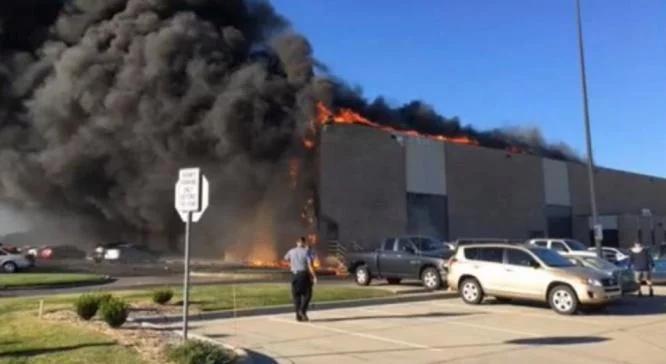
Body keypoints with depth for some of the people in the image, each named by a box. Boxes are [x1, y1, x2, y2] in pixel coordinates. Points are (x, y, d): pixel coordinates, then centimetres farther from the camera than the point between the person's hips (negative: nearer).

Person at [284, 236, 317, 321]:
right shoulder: (306, 252, -8)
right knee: (306, 294, 7)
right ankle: (302, 310, -10)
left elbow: (286, 258, 27)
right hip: (304, 274, -4)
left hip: (294, 275, 4)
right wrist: (314, 276, -13)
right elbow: (310, 265, -15)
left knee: (296, 295, 9)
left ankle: (298, 315, 9)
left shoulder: (291, 251, 6)